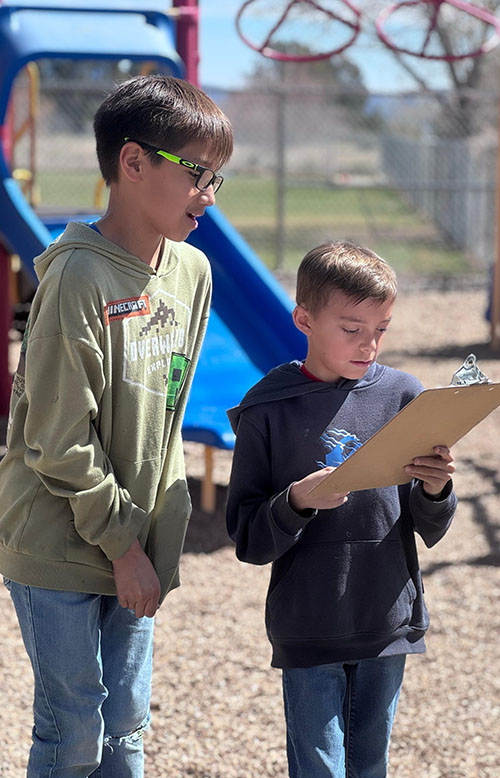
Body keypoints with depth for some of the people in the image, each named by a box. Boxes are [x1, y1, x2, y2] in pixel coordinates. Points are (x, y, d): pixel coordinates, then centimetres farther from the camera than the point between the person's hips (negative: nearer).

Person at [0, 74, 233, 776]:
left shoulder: (192, 272, 4)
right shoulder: (80, 278, -18)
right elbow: (60, 441, -17)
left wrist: (158, 534, 8)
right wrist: (123, 545, -12)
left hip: (134, 544, 6)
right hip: (59, 550, -6)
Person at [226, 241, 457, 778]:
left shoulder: (403, 397, 1)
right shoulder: (267, 411, -7)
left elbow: (430, 531, 5)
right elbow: (247, 540, -5)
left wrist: (434, 490, -15)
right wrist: (296, 502, -23)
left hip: (389, 625, 3)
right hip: (308, 631, -3)